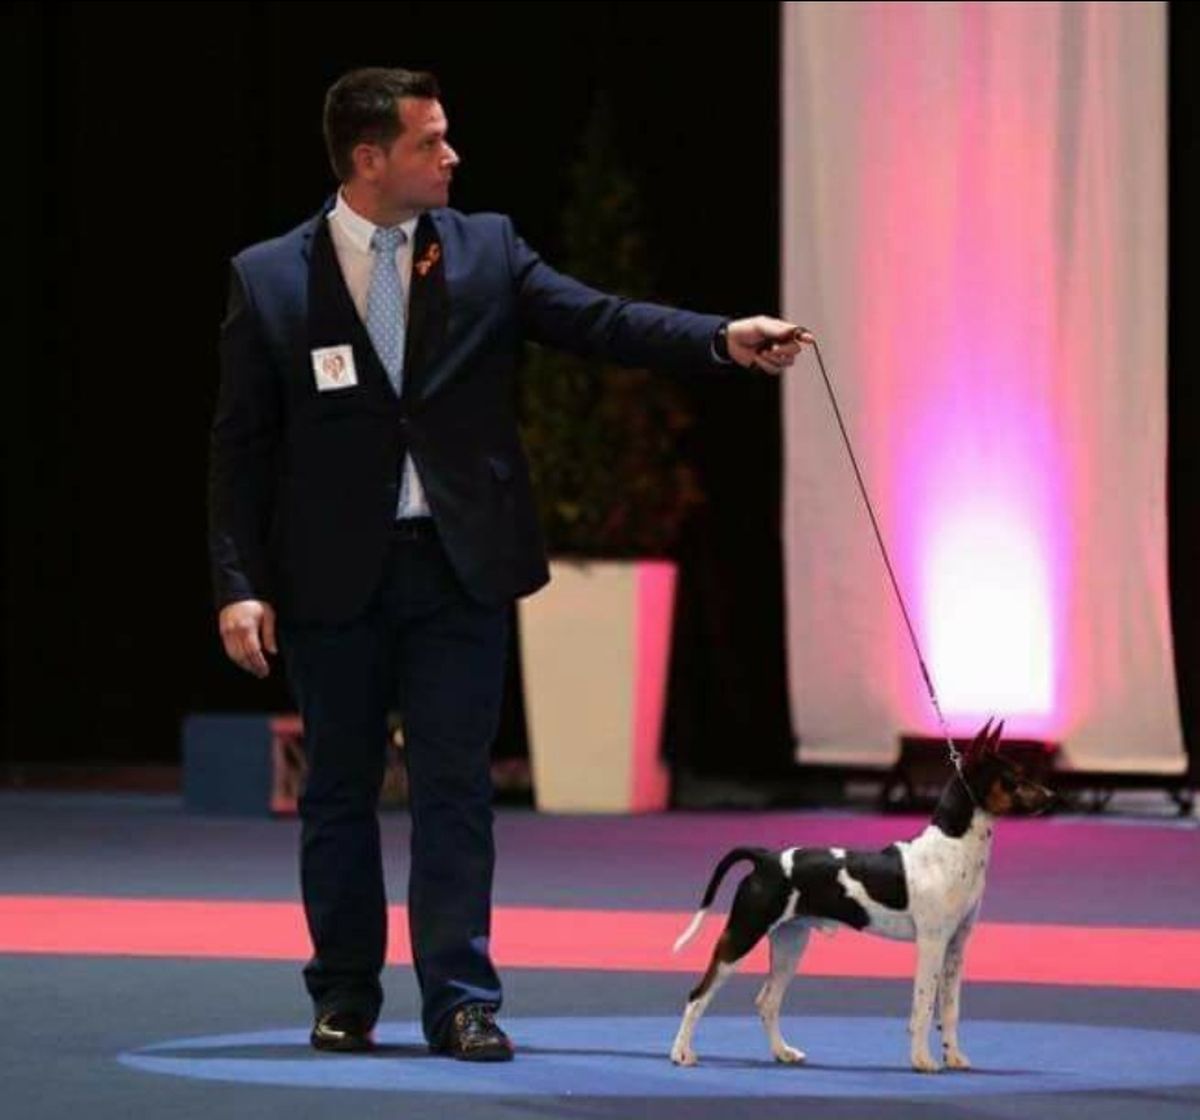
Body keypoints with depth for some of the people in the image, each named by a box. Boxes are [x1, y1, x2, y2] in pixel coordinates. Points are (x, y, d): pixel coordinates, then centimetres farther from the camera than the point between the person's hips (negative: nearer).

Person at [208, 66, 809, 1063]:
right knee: (339, 791, 9)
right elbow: (242, 447, -1)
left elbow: (598, 321, -6)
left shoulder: (486, 251, 4)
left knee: (456, 788, -1)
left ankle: (460, 1000, 1)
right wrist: (241, 586, -8)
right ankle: (345, 996, 21)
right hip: (333, 574, -1)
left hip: (459, 569, 1)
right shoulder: (269, 279, -1)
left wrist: (724, 339, -21)